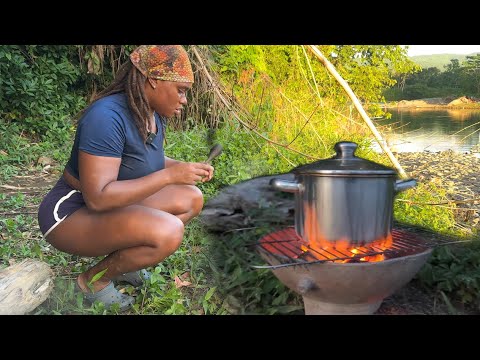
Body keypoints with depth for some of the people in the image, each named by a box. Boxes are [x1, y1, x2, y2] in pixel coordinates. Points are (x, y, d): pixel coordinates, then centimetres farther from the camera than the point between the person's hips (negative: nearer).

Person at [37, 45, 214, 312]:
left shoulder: (154, 114, -1)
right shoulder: (107, 117, -28)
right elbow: (98, 198, -31)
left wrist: (184, 167, -3)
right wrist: (170, 175, -30)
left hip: (115, 204, 9)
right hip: (73, 214, -9)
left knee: (192, 199, -1)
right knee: (168, 232, -30)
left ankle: (118, 258, 9)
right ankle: (94, 279, -3)